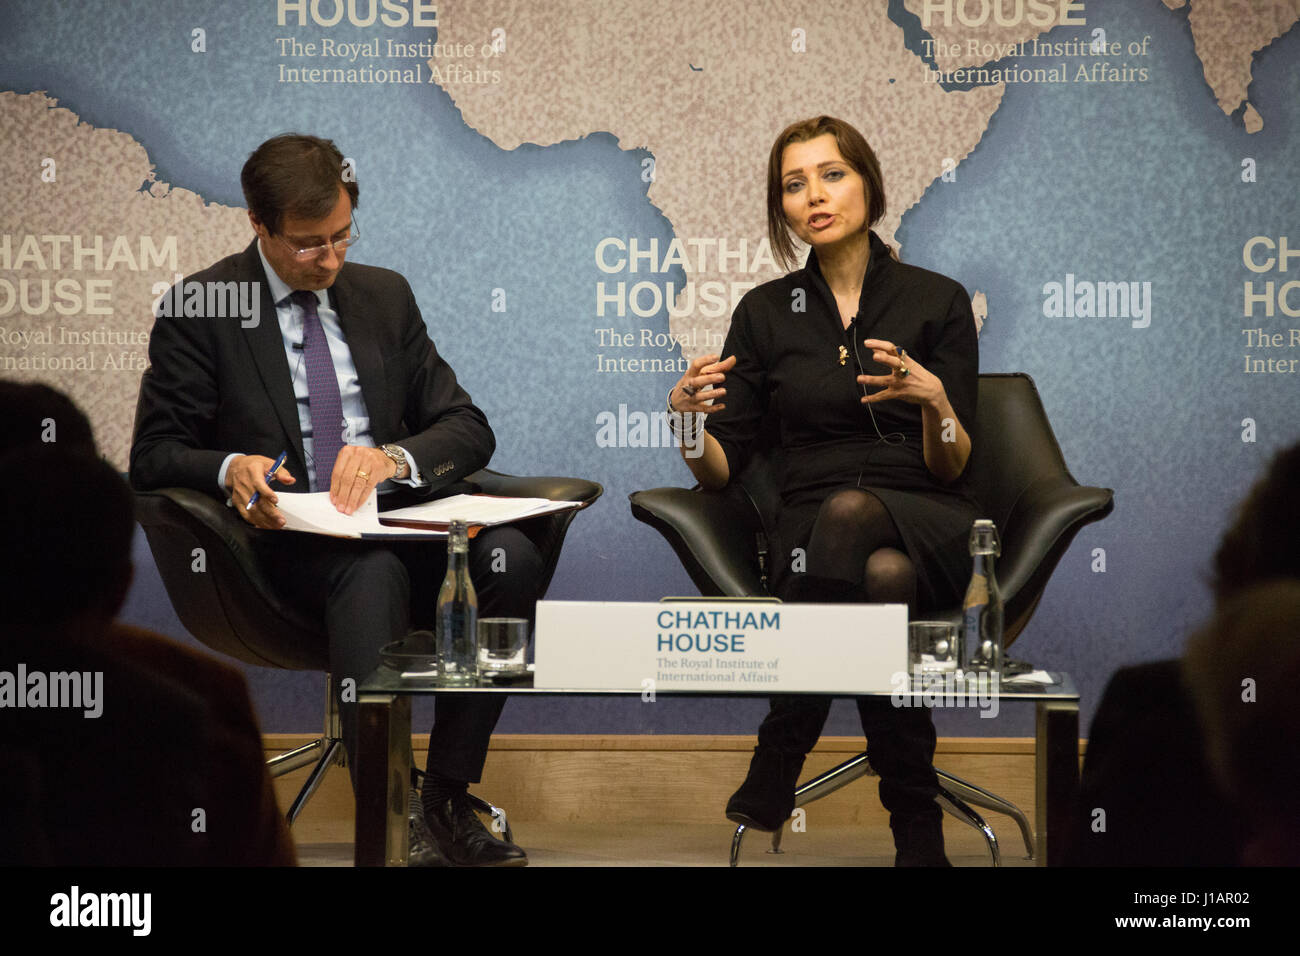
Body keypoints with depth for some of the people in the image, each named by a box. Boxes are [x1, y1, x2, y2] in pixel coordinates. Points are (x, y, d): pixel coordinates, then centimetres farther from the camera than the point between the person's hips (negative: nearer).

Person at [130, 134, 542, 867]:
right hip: (285, 543, -4)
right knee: (373, 569, -38)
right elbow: (155, 455, 1)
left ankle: (447, 799, -21)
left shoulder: (385, 296, 16)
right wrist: (229, 468, -23)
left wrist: (393, 457, -12)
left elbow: (469, 429, 11)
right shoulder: (200, 310, 4)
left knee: (510, 555, -27)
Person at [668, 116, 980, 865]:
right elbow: (723, 470, 8)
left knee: (849, 512, -39)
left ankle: (775, 770, -33)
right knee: (883, 580, -39)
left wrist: (934, 400, -21)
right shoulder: (767, 312, 12)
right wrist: (690, 420, -15)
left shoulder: (937, 301, 7)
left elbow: (952, 467, 1)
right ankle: (918, 831, -32)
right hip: (812, 527, 1)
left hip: (927, 528, -1)